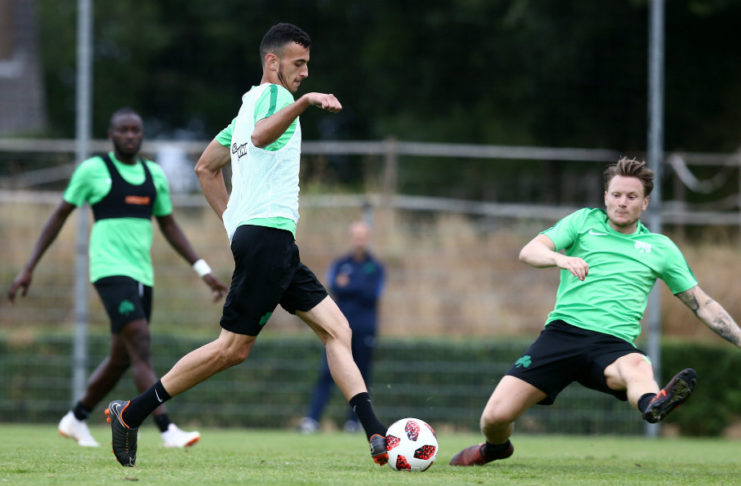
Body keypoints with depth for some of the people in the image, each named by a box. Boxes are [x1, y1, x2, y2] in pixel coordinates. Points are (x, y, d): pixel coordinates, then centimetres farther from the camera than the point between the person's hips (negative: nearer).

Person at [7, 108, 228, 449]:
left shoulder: (154, 175, 14)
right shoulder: (93, 170, -2)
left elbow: (169, 226, 22)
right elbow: (59, 216, 5)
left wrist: (203, 271, 15)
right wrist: (29, 268, 2)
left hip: (142, 276, 7)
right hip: (111, 271, -7)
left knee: (121, 358, 11)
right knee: (141, 348, -18)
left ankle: (76, 419, 29)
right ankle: (167, 431, -25)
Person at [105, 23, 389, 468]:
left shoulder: (251, 104, 23)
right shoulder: (271, 95, -6)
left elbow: (206, 167, 29)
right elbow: (261, 135, -31)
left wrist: (232, 220, 24)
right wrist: (304, 102, -43)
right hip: (268, 235, -11)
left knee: (337, 330, 1)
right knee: (233, 348, -8)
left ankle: (375, 435, -8)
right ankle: (131, 413, -2)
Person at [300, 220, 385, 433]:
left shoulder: (375, 267, 8)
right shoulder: (340, 264, 11)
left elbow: (372, 294, -5)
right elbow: (335, 288, -5)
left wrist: (348, 286, -8)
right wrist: (360, 290, -14)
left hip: (365, 328, 0)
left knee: (361, 376, 0)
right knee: (326, 373, -11)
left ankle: (354, 420, 8)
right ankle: (312, 418, -16)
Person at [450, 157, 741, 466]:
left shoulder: (661, 248, 19)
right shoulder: (584, 221, 15)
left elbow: (702, 305, 24)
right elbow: (528, 252, 1)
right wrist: (560, 258, -21)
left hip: (613, 343, 0)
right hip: (563, 331, 0)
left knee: (637, 367, -40)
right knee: (495, 416, -11)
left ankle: (653, 404, -76)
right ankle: (495, 447, 26)